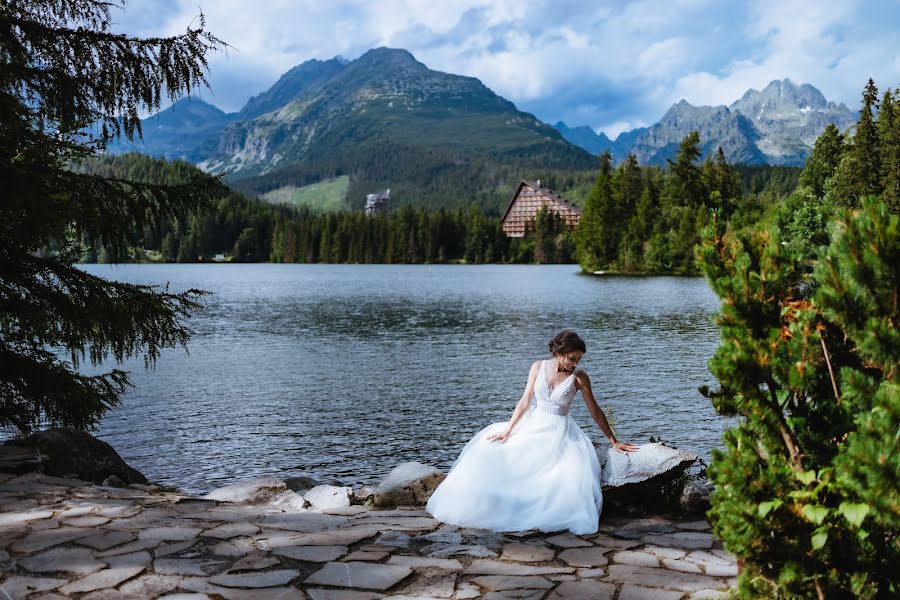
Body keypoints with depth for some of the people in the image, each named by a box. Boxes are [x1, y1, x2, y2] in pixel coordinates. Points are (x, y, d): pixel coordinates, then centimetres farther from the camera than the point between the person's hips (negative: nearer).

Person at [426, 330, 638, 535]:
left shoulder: (579, 376, -8)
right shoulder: (538, 367, -2)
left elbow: (595, 411, -1)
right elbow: (525, 401, 0)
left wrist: (614, 442, 1)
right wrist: (508, 430, -7)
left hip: (561, 433, -3)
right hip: (533, 426, 3)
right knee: (492, 450, -10)